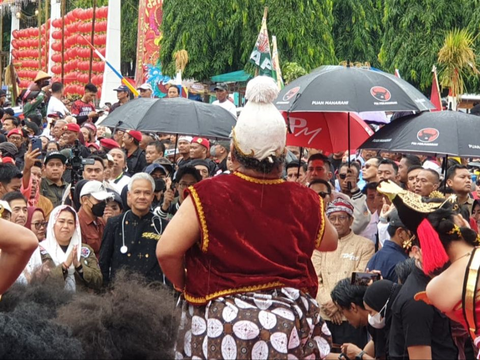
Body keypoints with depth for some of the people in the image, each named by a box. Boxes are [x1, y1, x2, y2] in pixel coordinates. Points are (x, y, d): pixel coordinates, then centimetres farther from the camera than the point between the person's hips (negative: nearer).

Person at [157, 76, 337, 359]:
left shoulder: (209, 195, -14)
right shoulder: (304, 201, -4)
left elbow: (167, 250, -18)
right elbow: (330, 242, 16)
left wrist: (184, 287, 1)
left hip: (220, 325, -2)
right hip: (291, 330, 3)